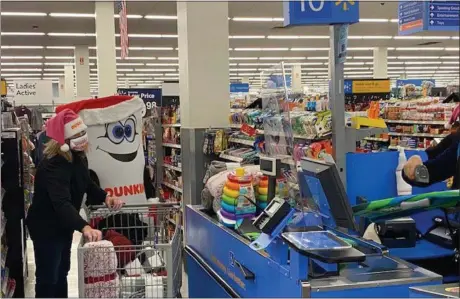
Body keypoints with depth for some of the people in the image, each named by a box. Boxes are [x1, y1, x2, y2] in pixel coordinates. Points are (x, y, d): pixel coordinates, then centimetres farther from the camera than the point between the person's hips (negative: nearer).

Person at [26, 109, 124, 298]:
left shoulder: (77, 157, -4)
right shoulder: (53, 165, -32)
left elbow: (86, 184, 10)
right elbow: (61, 203, -46)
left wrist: (105, 197, -10)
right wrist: (84, 227, -61)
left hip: (64, 225, 9)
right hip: (46, 228, -9)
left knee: (62, 272, 23)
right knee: (47, 278, 2)